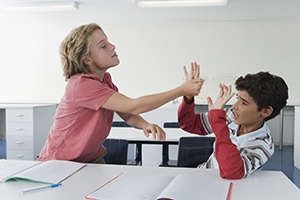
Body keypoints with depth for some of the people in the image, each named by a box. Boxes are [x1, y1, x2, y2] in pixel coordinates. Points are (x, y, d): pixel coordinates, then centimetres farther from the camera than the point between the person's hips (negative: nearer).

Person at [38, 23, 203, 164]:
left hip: (92, 159, 7)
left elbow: (127, 115, 1)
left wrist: (146, 125, -22)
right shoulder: (81, 85, -26)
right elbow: (132, 106, -29)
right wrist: (181, 90, -28)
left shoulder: (105, 79, 2)